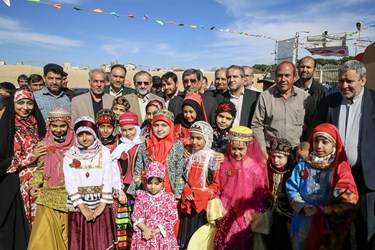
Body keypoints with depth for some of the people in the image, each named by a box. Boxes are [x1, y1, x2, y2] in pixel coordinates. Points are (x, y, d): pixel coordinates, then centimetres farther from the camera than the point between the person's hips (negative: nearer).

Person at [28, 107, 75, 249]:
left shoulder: (74, 145, 0)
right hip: (48, 195, 0)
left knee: (66, 230, 9)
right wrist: (35, 185, -7)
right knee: (45, 231, -2)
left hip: (68, 194, 0)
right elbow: (40, 169, 7)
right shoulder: (43, 145, 1)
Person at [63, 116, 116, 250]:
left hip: (100, 206, 0)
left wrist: (102, 206, -9)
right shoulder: (70, 155, -2)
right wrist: (83, 208, -10)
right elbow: (70, 184, -6)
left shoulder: (104, 152, -1)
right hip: (78, 207, 0)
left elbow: (108, 180, -4)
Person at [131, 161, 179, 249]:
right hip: (143, 235, 1)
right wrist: (145, 229, -17)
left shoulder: (168, 197, -7)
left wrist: (156, 231, -15)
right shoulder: (141, 196, -2)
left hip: (162, 237, -1)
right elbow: (136, 216, -2)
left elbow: (172, 219, -8)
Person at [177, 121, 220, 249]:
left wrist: (198, 195, -14)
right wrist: (188, 193, -5)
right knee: (186, 232, 14)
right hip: (188, 203, 5)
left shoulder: (213, 158, -9)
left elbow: (216, 184, -10)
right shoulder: (190, 157, 7)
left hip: (204, 202, -5)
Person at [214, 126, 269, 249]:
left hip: (245, 214, -3)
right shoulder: (225, 163, -4)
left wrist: (256, 214, -9)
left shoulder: (256, 168, -14)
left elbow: (260, 195, -7)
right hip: (226, 212, 3)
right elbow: (220, 187, 5)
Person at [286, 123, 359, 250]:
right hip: (302, 223, 2)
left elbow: (349, 202, -13)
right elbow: (291, 188, -2)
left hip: (328, 225, -2)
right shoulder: (303, 165, -3)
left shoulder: (340, 169, -10)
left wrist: (321, 210, -19)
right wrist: (302, 206, -18)